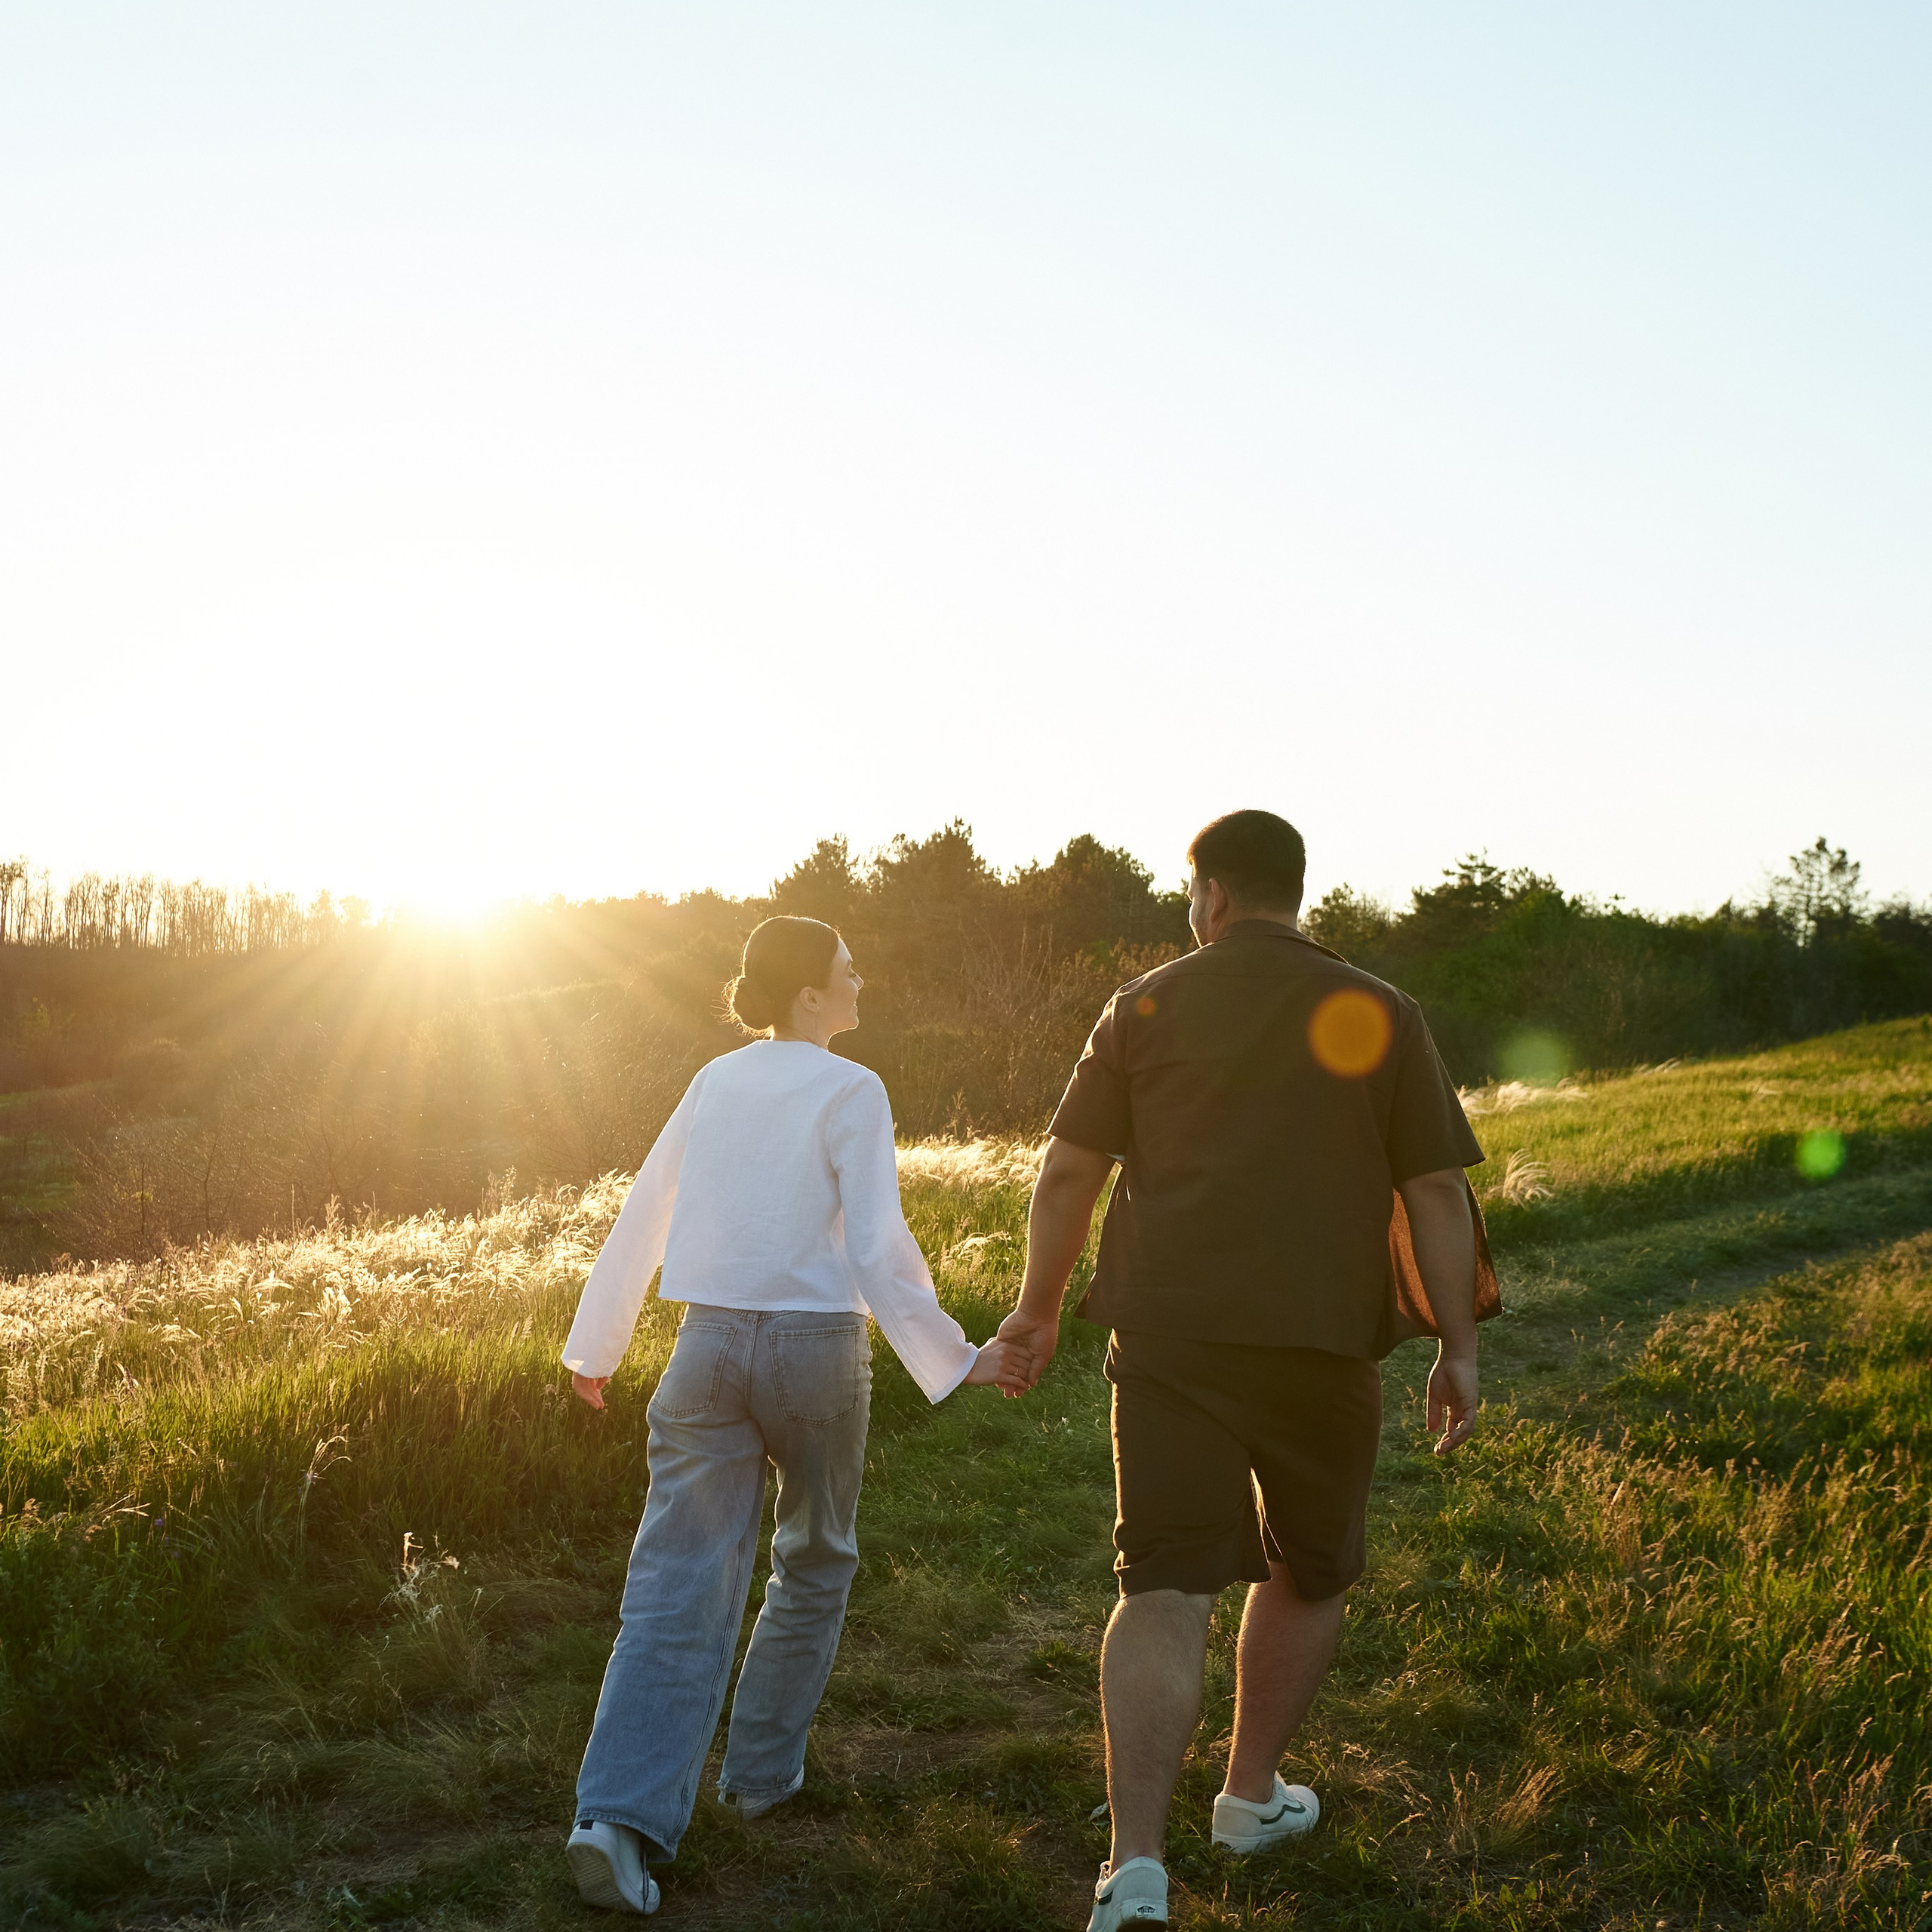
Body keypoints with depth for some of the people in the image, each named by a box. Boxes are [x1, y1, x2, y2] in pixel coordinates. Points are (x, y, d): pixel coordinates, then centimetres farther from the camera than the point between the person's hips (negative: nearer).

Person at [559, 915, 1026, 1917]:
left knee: (678, 1588, -1)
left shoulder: (714, 1082, 9)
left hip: (708, 1341, 4)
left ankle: (621, 1816, -13)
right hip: (816, 1345, -4)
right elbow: (878, 1249, -14)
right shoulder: (851, 1093, -7)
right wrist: (958, 1359, -8)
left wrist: (596, 1343, 22)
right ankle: (761, 1769, 27)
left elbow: (641, 1220, 12)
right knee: (814, 1561, 20)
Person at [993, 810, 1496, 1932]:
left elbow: (1070, 1171, 3)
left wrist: (1040, 1308, 13)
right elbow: (1437, 1190, 0)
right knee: (1310, 1575, 22)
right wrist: (1459, 1346, 5)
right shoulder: (1379, 1017, 4)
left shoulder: (1150, 1006, 4)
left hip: (1172, 1336, 0)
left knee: (1166, 1591, -3)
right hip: (1324, 1343, 1)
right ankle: (1254, 1796, 34)